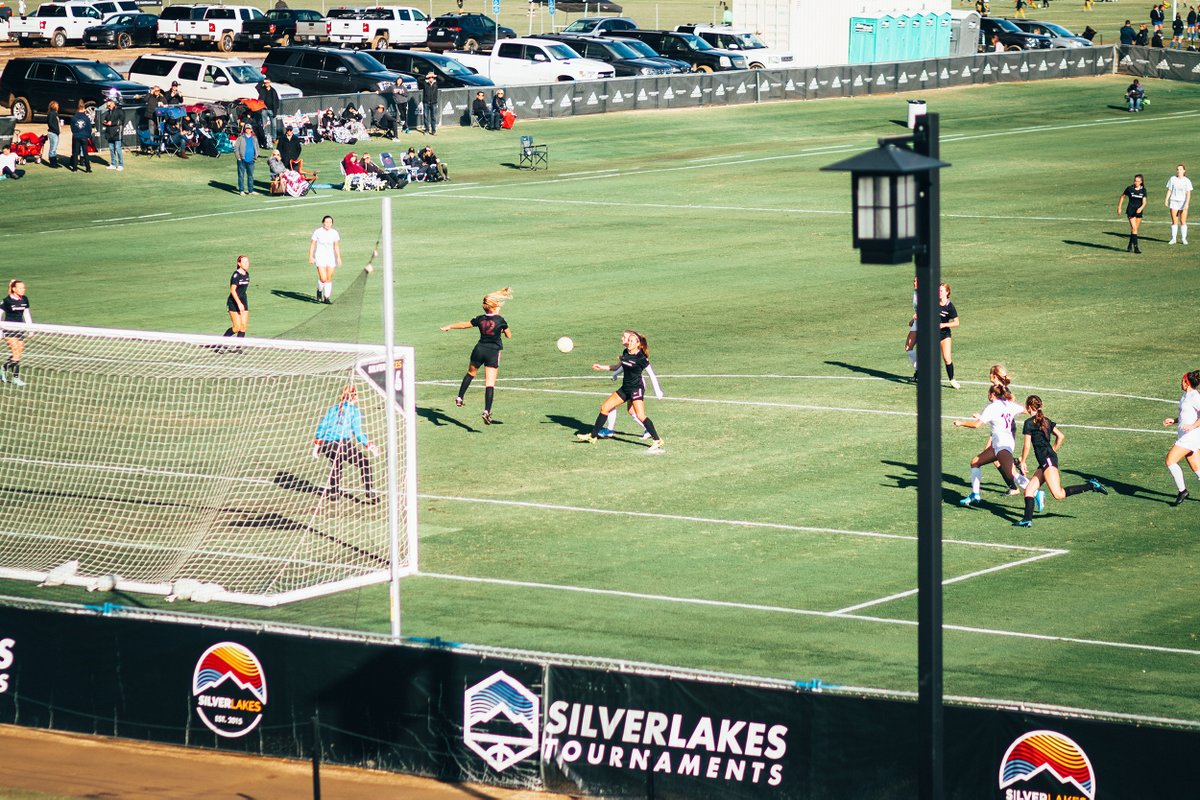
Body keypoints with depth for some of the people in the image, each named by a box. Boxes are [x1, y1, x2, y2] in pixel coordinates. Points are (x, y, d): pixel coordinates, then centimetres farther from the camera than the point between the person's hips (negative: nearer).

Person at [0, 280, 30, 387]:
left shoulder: (24, 300, 6)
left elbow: (26, 315, 16)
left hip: (20, 329, 7)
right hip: (9, 330, -7)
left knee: (20, 350, 8)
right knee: (16, 352, -14)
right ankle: (16, 378, -7)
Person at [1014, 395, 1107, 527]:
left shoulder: (1029, 423, -6)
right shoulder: (1046, 420, 16)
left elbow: (1027, 446, -6)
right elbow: (1060, 436, 18)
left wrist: (1022, 462, 6)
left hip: (1047, 460, -9)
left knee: (1059, 494, -16)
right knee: (1029, 490, 8)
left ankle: (1091, 486, -17)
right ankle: (1027, 519, -2)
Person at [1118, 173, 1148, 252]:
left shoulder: (1143, 190, -1)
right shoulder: (1130, 188, -7)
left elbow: (1144, 202, -7)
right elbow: (1122, 197, 6)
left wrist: (1141, 208, -26)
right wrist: (1119, 207, 5)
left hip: (1138, 211, 3)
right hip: (1130, 210, -3)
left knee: (1134, 229, 11)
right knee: (1134, 228, -14)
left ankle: (1130, 246, 25)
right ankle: (1136, 247, -18)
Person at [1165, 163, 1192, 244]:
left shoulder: (1187, 181, -1)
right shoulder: (1172, 179, 3)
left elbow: (1188, 193, -5)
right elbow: (1169, 190, 7)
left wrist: (1187, 203, -16)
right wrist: (1166, 200, -1)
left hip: (1183, 202, -1)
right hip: (1174, 201, 1)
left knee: (1183, 222, -2)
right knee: (1174, 222, 0)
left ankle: (1183, 239, 7)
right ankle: (1173, 238, 5)